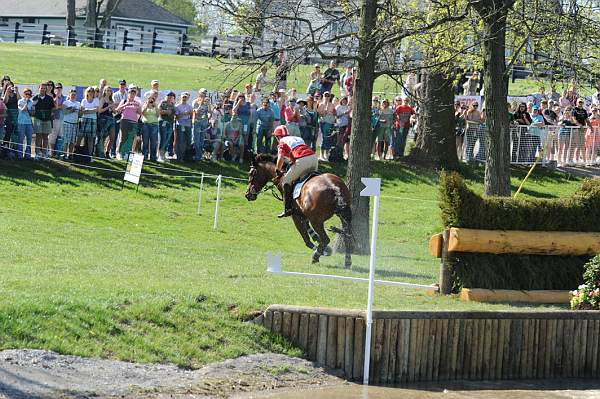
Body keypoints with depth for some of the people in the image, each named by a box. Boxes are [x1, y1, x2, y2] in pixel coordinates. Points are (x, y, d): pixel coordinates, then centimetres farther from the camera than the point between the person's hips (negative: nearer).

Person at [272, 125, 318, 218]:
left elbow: (281, 158, -1)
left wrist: (278, 171, 12)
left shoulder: (282, 142, 13)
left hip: (302, 160, -6)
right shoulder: (298, 138, 34)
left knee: (286, 181, 7)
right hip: (313, 157, 6)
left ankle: (288, 209, -1)